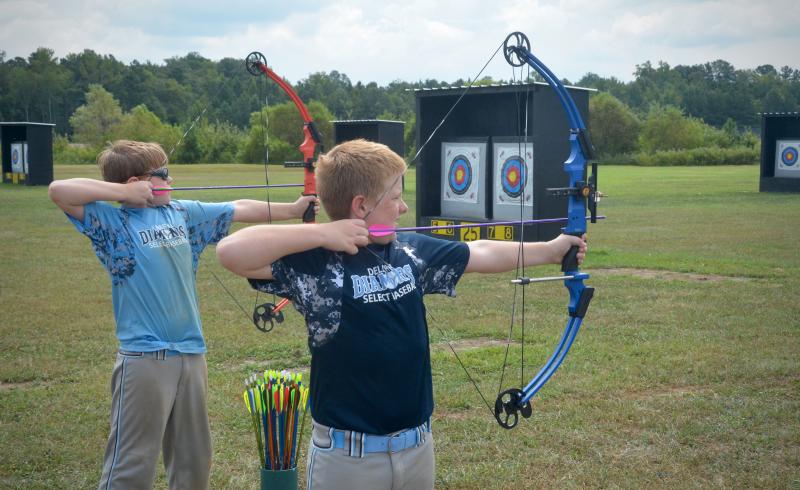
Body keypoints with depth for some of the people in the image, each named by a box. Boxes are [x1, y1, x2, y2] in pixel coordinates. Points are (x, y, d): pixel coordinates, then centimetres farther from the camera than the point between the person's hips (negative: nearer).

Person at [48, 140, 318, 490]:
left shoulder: (184, 212, 10)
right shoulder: (113, 221, -6)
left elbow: (239, 210, 16)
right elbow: (58, 191, -18)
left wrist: (293, 209, 16)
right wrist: (123, 192, -13)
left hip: (192, 354, 6)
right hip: (143, 358, -6)